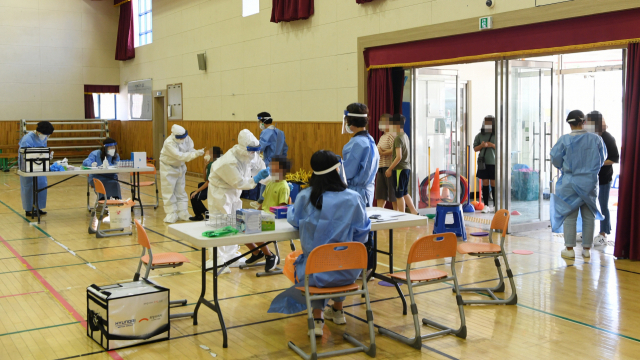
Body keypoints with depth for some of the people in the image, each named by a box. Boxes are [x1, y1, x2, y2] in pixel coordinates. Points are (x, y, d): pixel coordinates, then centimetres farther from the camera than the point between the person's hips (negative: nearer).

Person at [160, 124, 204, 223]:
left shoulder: (186, 138, -16)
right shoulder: (169, 143, -32)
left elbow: (190, 149, -8)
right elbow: (180, 156, -37)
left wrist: (197, 152, -32)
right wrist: (196, 154, -46)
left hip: (180, 167, 5)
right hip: (168, 168, -5)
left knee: (181, 191, 12)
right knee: (169, 192, -1)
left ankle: (183, 213, 19)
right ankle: (171, 215, 8)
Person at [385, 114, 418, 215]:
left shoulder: (398, 138, -15)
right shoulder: (406, 136, 12)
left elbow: (399, 157, -21)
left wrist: (390, 169, -14)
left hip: (399, 169, -9)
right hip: (407, 168, 9)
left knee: (399, 195, 0)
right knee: (405, 193, 18)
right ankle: (414, 213, 17)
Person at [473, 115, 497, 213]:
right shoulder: (480, 135, 6)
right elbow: (475, 148, 9)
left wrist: (493, 145, -13)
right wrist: (481, 145, -11)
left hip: (494, 163, -2)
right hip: (483, 162, 2)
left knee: (494, 184, 0)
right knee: (485, 184, 4)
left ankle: (495, 206, 7)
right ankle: (486, 206, 8)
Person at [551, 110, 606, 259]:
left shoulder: (564, 140, -12)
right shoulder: (595, 139, -5)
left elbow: (555, 160, -3)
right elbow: (602, 159, 9)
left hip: (570, 183, -2)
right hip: (590, 183, 2)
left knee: (569, 216, 5)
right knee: (589, 217, 11)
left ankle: (569, 249, 8)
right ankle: (586, 248, 17)